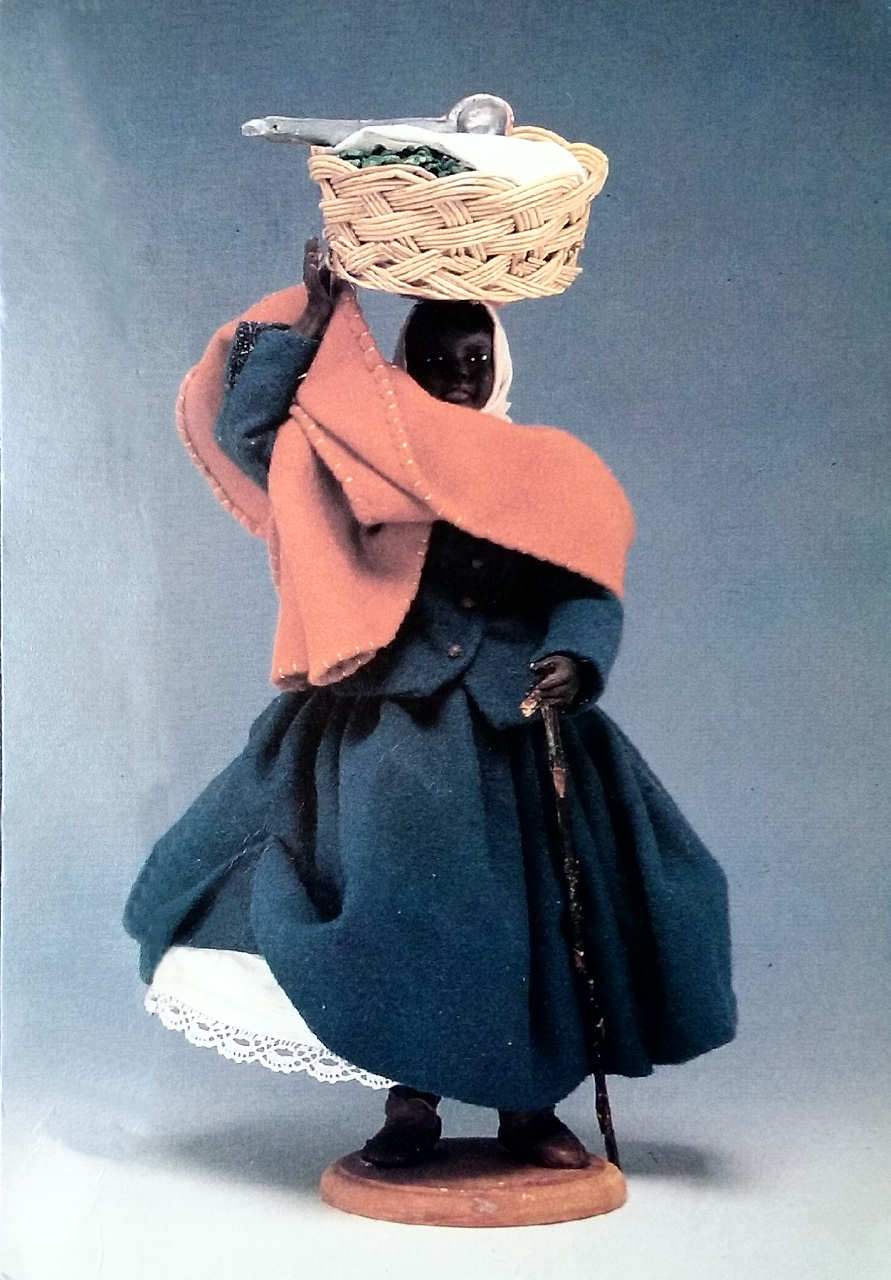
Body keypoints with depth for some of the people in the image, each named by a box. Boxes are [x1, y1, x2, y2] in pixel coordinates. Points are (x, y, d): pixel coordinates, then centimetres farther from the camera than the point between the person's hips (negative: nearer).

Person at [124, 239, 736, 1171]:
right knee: (397, 907, -12)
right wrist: (309, 321, -4)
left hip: (516, 729, 1)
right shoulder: (359, 461, 8)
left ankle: (528, 1105, 13)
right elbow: (245, 434, -1)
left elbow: (590, 595, 2)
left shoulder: (548, 474, 9)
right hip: (389, 735, -1)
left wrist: (573, 660, -19)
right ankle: (409, 1103, 4)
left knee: (538, 914, -3)